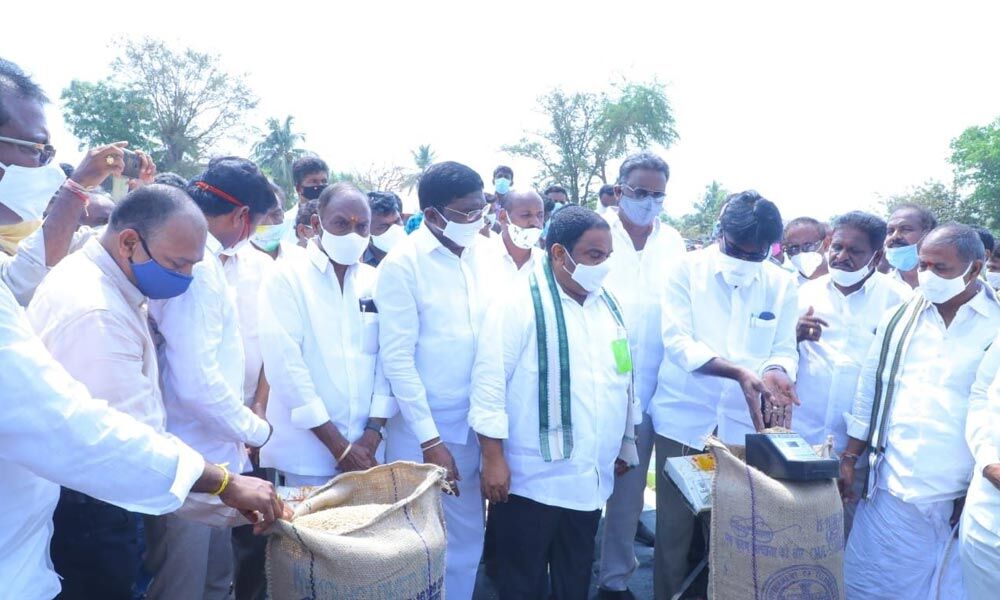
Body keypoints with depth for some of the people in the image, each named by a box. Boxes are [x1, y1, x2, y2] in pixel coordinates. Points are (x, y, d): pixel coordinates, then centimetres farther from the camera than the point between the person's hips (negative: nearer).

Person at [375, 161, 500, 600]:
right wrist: (430, 440, -13)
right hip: (423, 427, -4)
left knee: (468, 536, 15)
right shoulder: (402, 264, -11)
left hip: (476, 423, 5)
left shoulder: (485, 253, 3)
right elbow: (397, 358, -13)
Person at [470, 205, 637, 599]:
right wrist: (493, 458, -17)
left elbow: (621, 380, 15)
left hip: (590, 477, 6)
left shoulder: (607, 304, 8)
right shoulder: (520, 303, -13)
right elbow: (489, 379, -16)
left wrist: (626, 444, 19)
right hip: (532, 478, -6)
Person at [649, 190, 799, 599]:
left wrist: (776, 374, -21)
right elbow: (677, 342, -13)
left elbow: (784, 351, 3)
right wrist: (739, 372, -25)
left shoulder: (783, 284, 5)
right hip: (684, 418, -2)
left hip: (745, 424, 2)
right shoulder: (687, 269, -4)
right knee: (675, 524, 6)